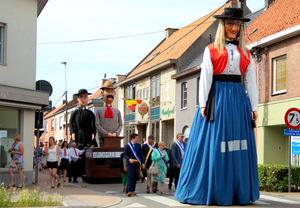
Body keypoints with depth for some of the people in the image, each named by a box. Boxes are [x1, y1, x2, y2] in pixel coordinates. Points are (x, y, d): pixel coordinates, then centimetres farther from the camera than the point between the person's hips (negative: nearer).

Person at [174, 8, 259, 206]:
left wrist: (254, 106, 5)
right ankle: (210, 192, 1)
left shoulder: (245, 53, 16)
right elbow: (205, 78, 0)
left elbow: (251, 80, 13)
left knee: (239, 147, 1)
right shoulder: (211, 50, 7)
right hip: (217, 97, -3)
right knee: (213, 145, -5)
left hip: (238, 99, 3)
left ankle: (239, 193, 7)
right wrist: (203, 104, -9)